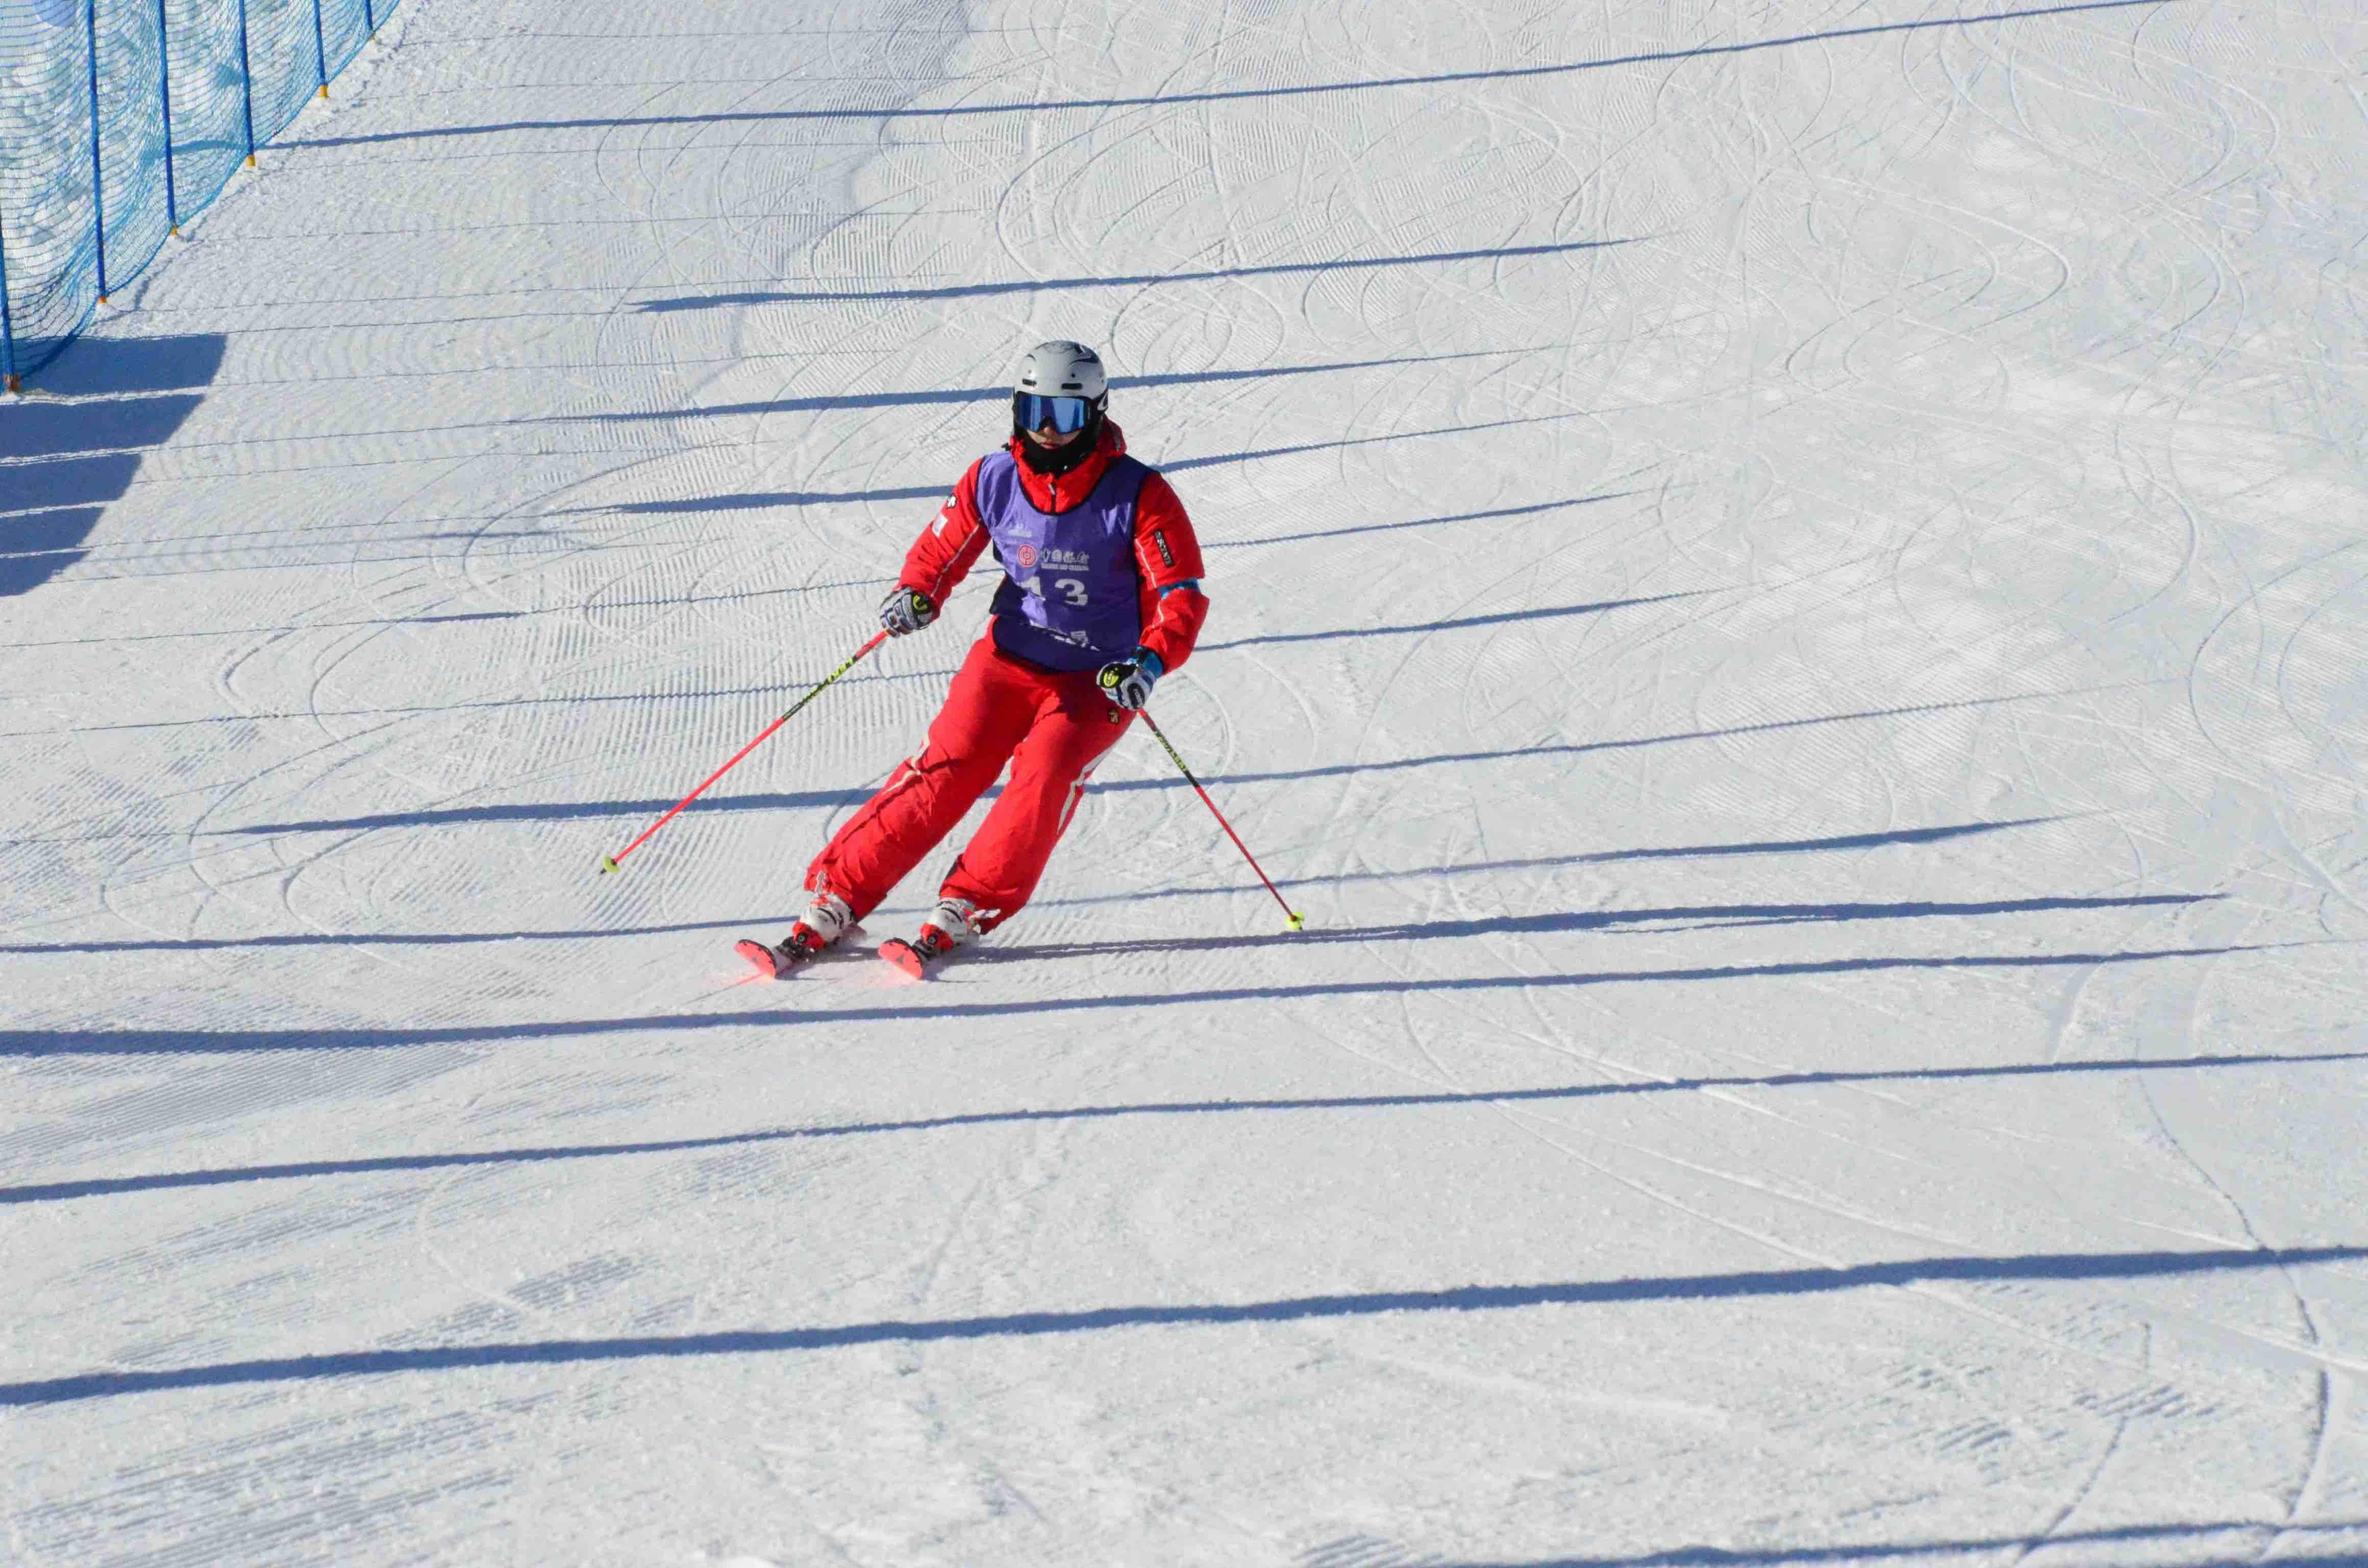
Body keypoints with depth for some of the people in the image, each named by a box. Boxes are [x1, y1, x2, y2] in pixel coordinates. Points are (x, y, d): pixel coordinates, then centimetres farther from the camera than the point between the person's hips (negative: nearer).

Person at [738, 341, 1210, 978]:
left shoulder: (1138, 495, -15)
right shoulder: (994, 480, -6)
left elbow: (1182, 596, -14)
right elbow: (940, 551, 8)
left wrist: (1149, 663, -32)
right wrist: (915, 596, -15)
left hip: (1096, 680, -2)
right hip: (1008, 659, 2)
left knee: (1045, 776, -26)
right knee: (947, 768, -14)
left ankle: (959, 916, -20)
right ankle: (831, 906, -13)